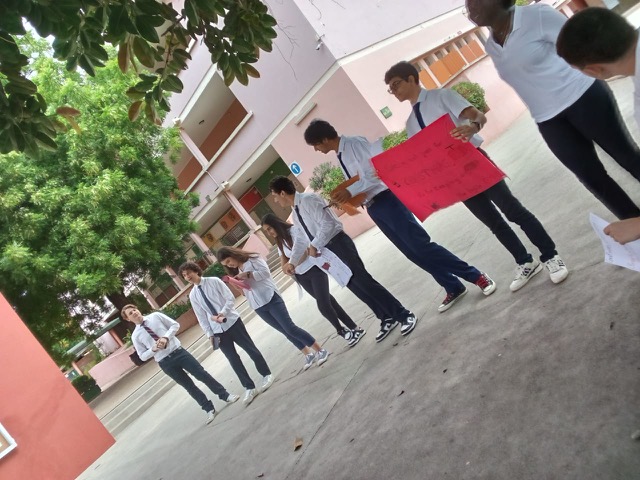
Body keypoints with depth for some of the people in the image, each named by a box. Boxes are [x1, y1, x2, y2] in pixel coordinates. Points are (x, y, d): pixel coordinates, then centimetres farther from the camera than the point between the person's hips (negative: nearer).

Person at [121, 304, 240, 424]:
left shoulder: (155, 316, 1)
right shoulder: (136, 336, 1)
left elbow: (175, 325, 4)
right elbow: (143, 356, 5)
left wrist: (166, 337, -13)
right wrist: (153, 349, -15)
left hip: (178, 351, 0)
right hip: (165, 362, 0)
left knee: (202, 374, -1)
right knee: (189, 386, 6)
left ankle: (225, 395, 16)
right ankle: (209, 409, 21)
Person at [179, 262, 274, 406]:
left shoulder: (214, 281, -4)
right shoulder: (193, 295, 6)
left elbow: (230, 298, -8)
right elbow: (201, 316, 7)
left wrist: (222, 313, -22)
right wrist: (209, 334, 0)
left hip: (232, 321, -3)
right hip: (217, 330, 3)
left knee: (250, 348, 5)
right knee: (233, 359, 5)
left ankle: (266, 374, 24)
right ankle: (249, 388, 15)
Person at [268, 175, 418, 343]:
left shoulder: (308, 199, -14)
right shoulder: (295, 215, 14)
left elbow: (328, 223, -22)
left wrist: (315, 245, -18)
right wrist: (292, 262, 15)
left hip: (338, 244, -9)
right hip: (326, 251, 9)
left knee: (363, 281, -8)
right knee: (355, 286, 10)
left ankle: (405, 316, 1)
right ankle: (387, 319, 22)